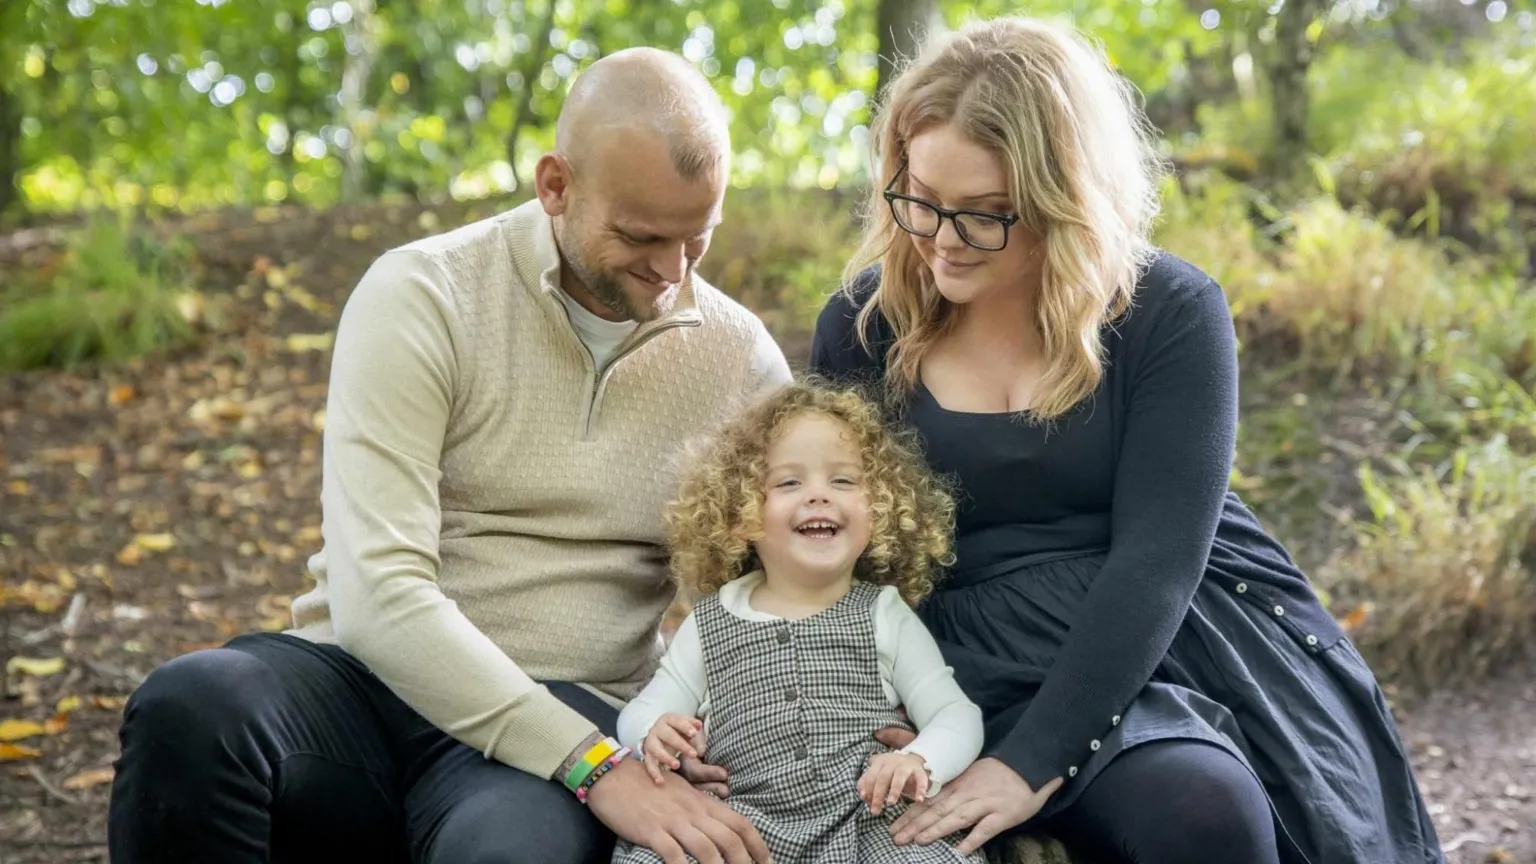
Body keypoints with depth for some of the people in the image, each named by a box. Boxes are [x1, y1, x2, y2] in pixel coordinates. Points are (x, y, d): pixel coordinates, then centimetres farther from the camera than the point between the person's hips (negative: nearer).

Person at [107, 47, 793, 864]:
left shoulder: (741, 358, 4)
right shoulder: (424, 296, -7)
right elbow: (376, 593, -17)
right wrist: (594, 765, -25)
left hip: (565, 715, 0)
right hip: (370, 674, 1)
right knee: (187, 709, -33)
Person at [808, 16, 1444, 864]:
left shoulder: (1170, 312, -6)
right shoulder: (860, 325, 0)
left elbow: (1157, 556, -15)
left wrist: (1032, 758, -23)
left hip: (1185, 630, 1)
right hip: (999, 665, -1)